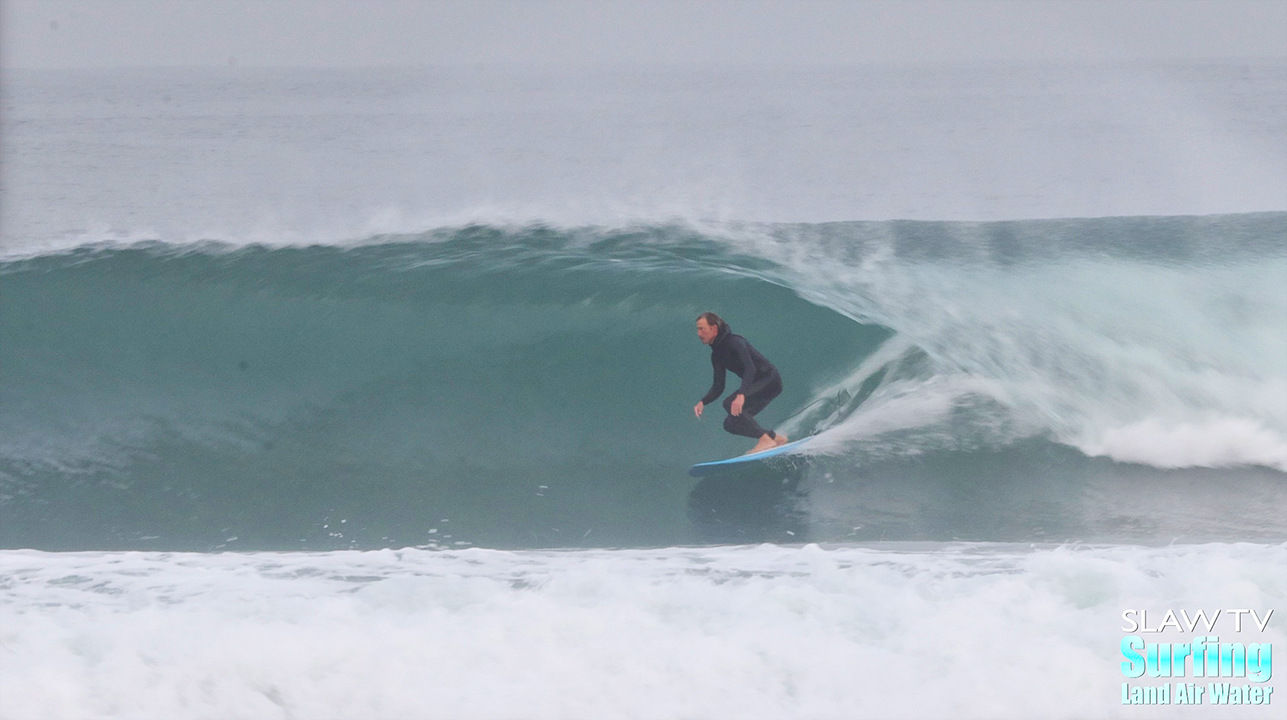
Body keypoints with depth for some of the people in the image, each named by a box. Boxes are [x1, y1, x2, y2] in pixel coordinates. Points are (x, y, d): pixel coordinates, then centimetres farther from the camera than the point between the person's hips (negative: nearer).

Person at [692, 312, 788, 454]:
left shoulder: (734, 342, -19)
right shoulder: (717, 355, 8)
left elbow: (750, 369, -31)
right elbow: (718, 387, 11)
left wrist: (741, 395, -45)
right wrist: (703, 402, -8)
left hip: (770, 381, -9)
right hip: (757, 386, 9)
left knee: (730, 404, -27)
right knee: (730, 424, 4)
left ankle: (765, 439, -22)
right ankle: (775, 437, 11)